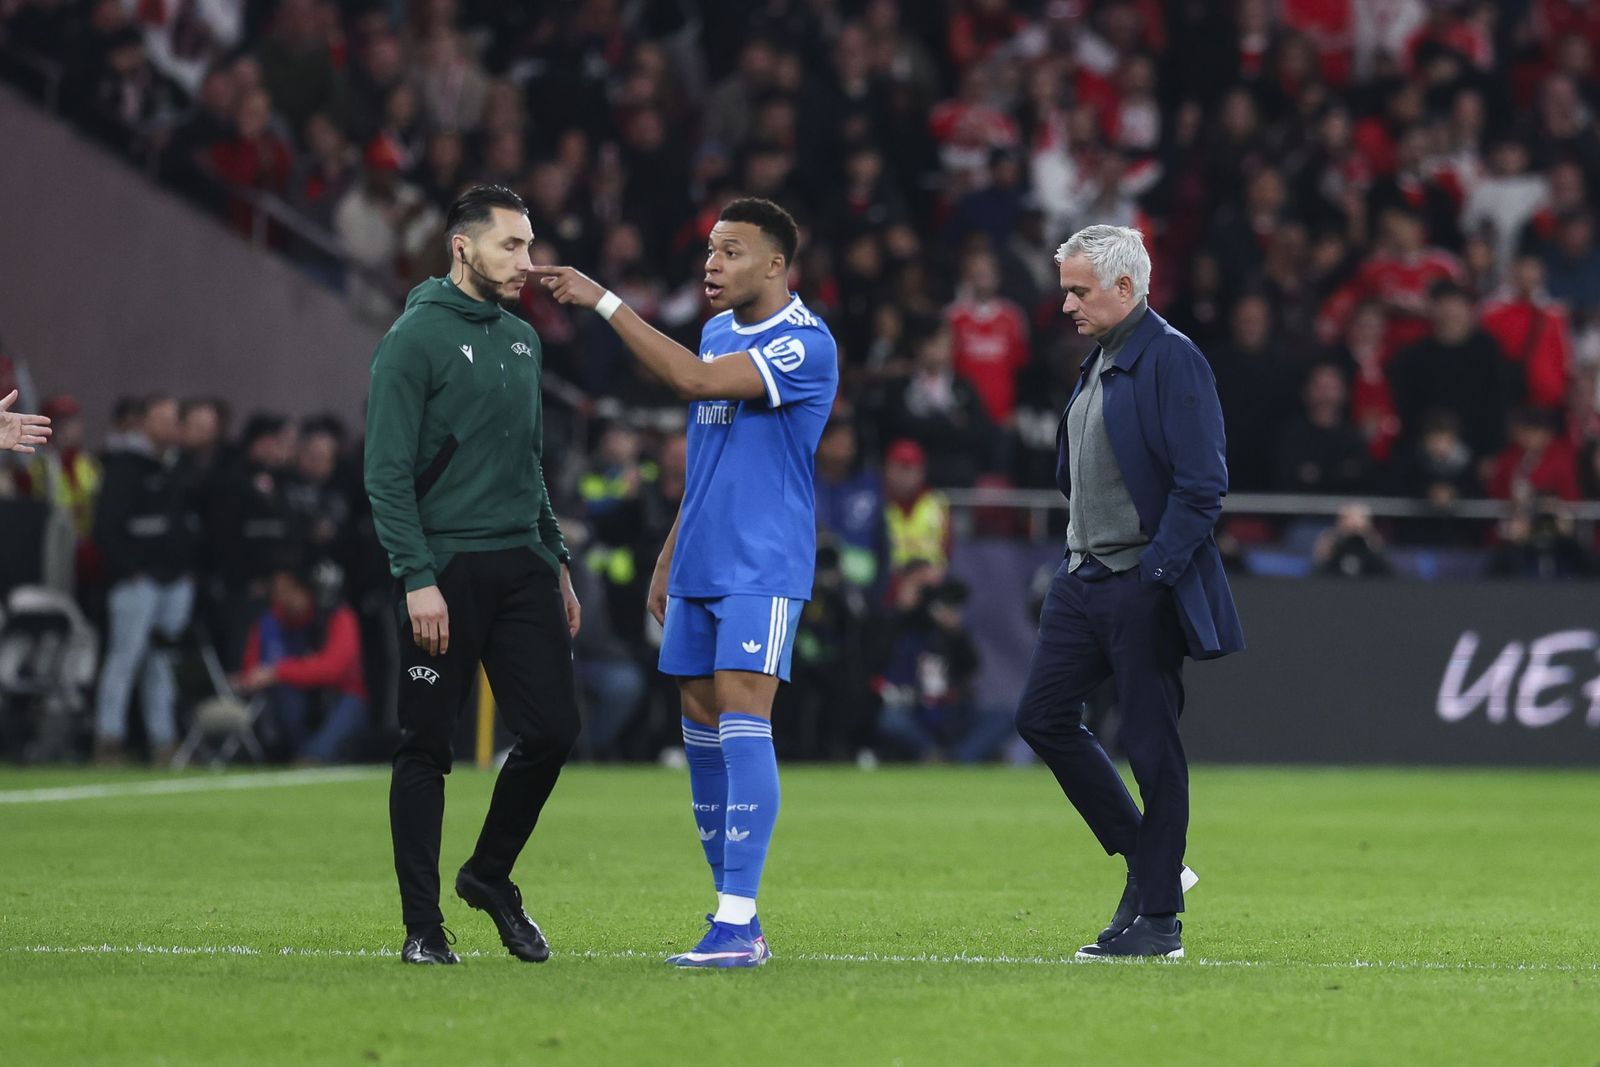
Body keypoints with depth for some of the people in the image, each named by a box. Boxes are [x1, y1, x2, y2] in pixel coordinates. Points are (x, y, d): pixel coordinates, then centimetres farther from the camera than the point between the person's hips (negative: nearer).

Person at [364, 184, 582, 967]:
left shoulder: (522, 340, 15)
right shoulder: (416, 338, -8)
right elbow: (387, 473, -12)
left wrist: (557, 564, 18)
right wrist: (417, 578, -18)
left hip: (521, 565, 7)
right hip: (446, 570, -7)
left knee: (552, 729, 0)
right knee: (425, 749, -1)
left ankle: (491, 877, 21)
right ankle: (422, 925, 6)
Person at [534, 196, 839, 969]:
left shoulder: (805, 345, -13)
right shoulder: (719, 334, 15)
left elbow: (696, 380, -25)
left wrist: (604, 302, -22)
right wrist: (667, 557, 22)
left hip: (762, 568, -8)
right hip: (698, 569, 8)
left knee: (741, 719, -15)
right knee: (700, 726, 6)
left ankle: (738, 923, -17)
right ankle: (733, 917, 11)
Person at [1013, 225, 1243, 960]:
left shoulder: (1172, 360, -13)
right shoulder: (1098, 360, 15)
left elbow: (1201, 484, -18)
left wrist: (1156, 572, -20)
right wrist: (1078, 557, 14)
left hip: (1145, 588, -10)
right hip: (1086, 579, 10)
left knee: (1151, 746, -3)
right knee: (1043, 716, 7)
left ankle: (1159, 918, 4)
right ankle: (1144, 862, 19)